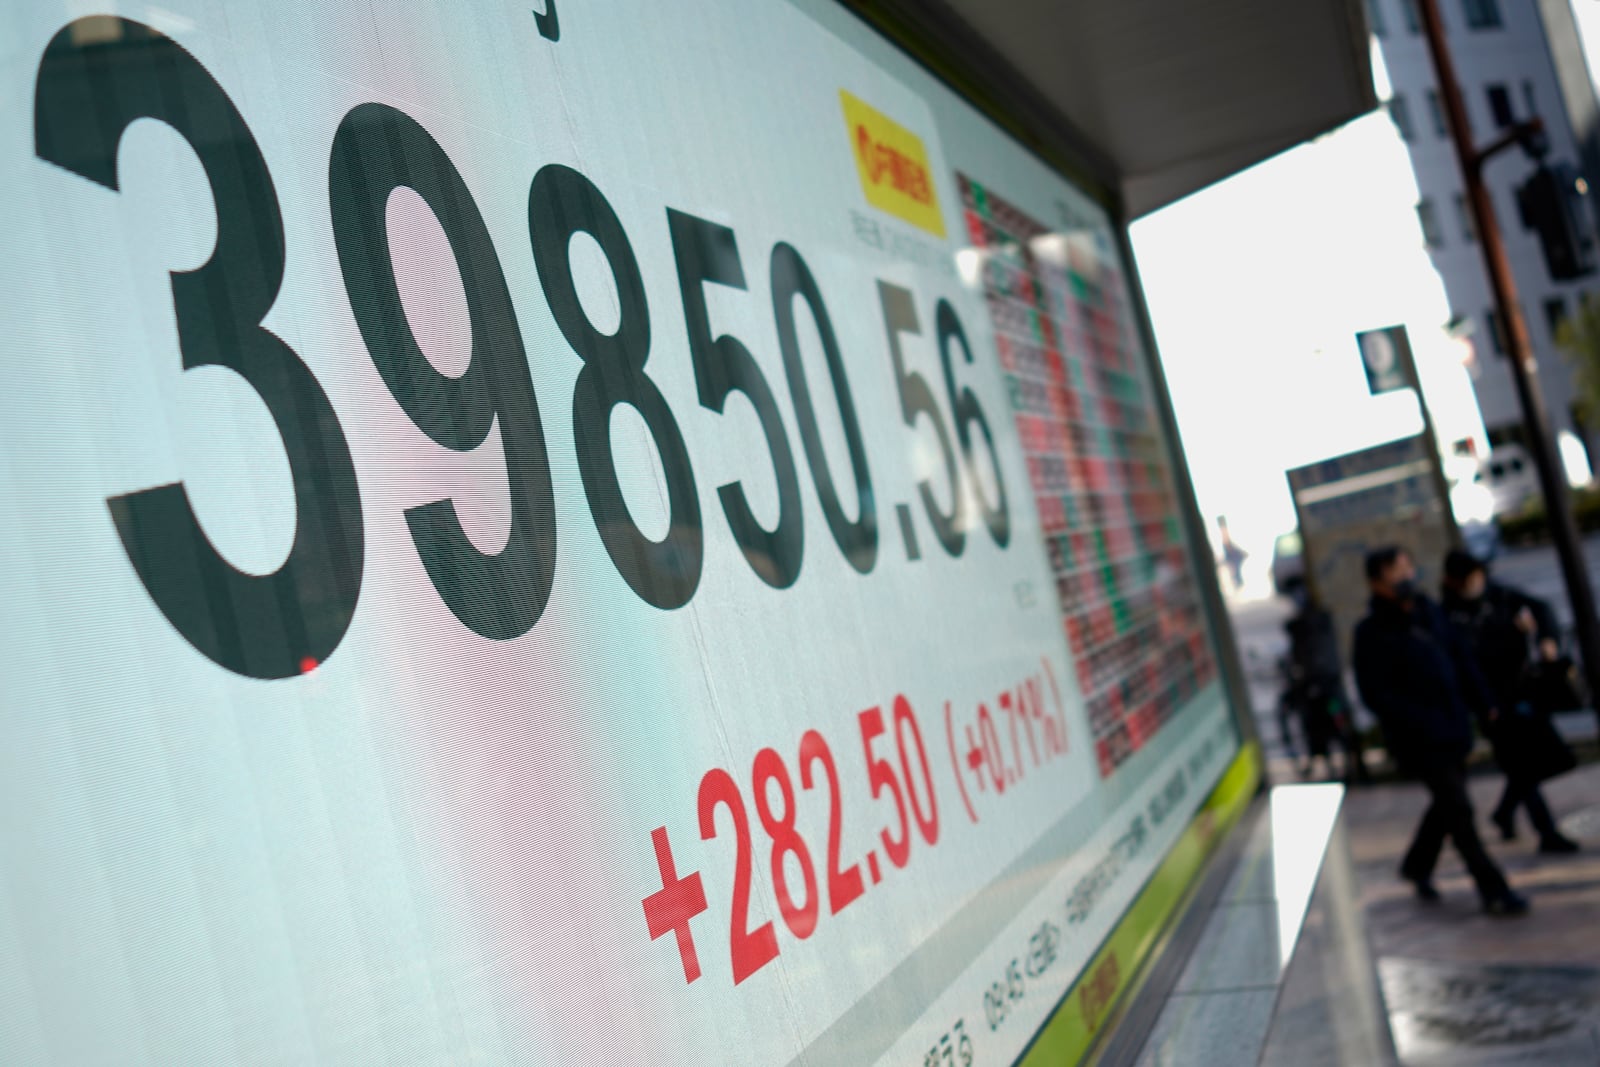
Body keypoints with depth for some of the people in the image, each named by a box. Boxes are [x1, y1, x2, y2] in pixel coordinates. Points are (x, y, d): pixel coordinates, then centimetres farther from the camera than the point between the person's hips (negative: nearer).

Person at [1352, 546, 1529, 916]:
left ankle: (1417, 865, 39)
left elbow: (1460, 657, 15)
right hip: (1420, 742, -7)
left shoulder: (1428, 611, 7)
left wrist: (1483, 703, 7)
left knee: (1447, 805, 18)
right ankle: (1493, 891, 5)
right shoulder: (1371, 633, -14)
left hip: (1453, 729, 7)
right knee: (1458, 809, -4)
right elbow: (1376, 694, -17)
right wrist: (1422, 724, -20)